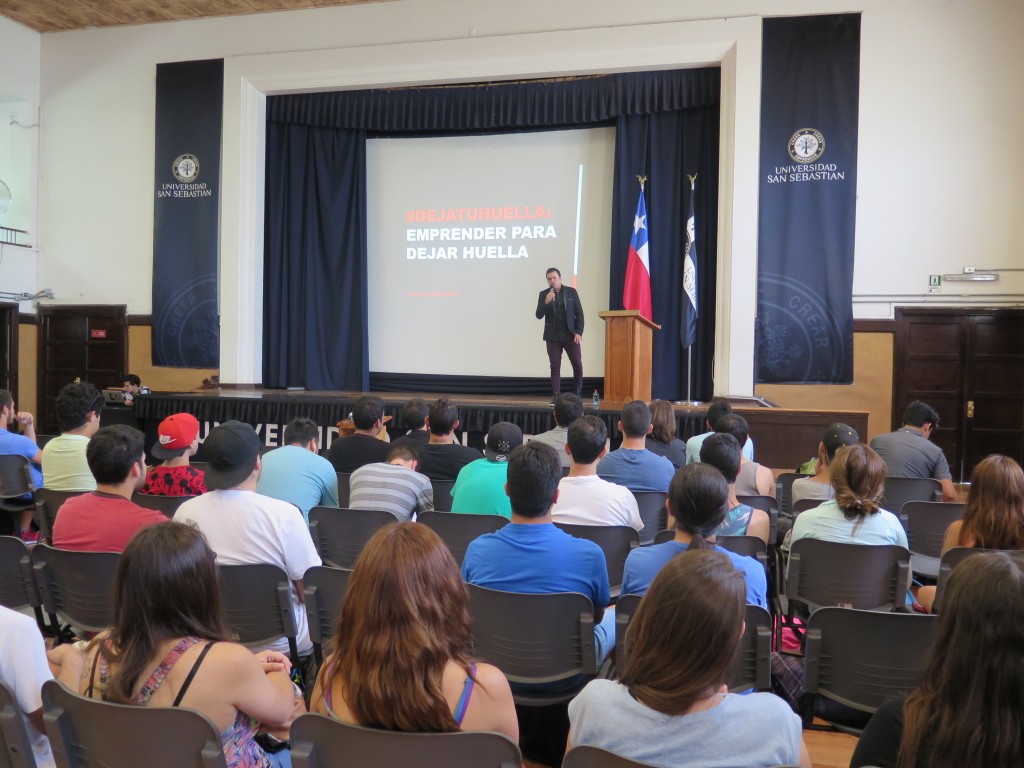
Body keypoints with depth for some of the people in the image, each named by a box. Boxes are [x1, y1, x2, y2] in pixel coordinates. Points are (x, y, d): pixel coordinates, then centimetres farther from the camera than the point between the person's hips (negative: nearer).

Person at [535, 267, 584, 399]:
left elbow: (579, 313, 4)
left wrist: (578, 332, -5)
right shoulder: (544, 294, 3)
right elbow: (539, 315, -2)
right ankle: (555, 396, 2)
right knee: (555, 367, 0)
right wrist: (546, 302, -18)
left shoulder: (571, 292, 3)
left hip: (570, 335, 0)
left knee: (578, 365, -1)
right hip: (553, 337, 0)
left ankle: (578, 394, 14)